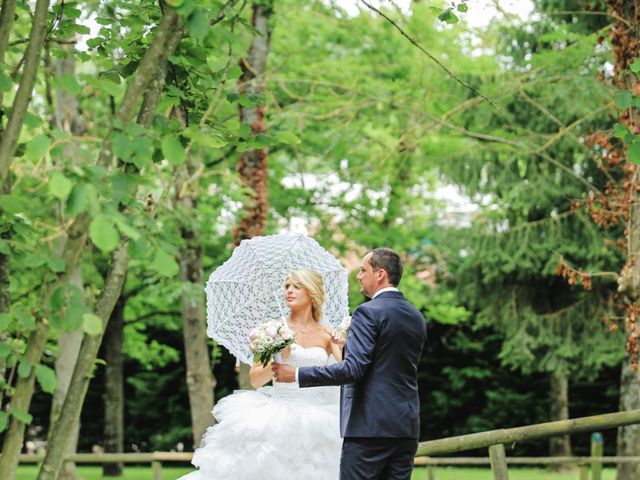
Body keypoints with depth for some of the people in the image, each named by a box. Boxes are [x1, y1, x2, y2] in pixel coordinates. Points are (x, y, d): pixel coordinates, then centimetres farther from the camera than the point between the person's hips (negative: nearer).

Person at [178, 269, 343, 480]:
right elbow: (256, 379, 3)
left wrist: (343, 348, -19)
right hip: (280, 419, -1)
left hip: (317, 422, 1)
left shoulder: (327, 335, 7)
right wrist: (279, 359, -13)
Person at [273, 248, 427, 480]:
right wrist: (345, 345, 33)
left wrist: (297, 374, -14)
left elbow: (353, 369, -19)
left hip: (370, 426, -7)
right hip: (407, 427, 8)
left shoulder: (369, 312, -10)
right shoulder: (417, 318, 14)